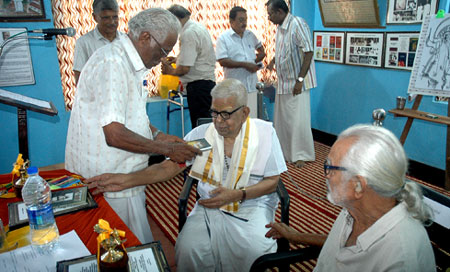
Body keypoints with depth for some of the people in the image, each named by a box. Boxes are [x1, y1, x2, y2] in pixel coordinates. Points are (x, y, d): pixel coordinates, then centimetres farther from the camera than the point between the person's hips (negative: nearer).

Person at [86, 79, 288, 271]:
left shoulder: (265, 132, -2)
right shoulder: (201, 134, 1)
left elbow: (272, 182, 0)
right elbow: (170, 166, -3)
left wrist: (237, 195, -17)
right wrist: (126, 180, -15)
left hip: (252, 205, -1)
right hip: (210, 206, 1)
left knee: (257, 252, -29)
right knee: (187, 249, -25)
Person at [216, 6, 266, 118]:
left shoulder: (250, 35, 12)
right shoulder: (223, 38, -5)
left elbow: (261, 51, 26)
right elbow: (222, 61, -15)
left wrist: (255, 61, 5)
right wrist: (245, 64, -16)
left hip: (251, 85, 5)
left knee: (252, 117, 9)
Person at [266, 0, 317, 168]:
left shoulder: (297, 24, -16)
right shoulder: (280, 27, 10)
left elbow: (308, 52, -19)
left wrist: (300, 79, -21)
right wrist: (273, 60, 9)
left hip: (297, 83, -8)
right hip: (283, 82, 9)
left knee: (298, 119, -2)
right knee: (281, 118, 13)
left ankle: (302, 155, 11)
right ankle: (284, 150, 28)